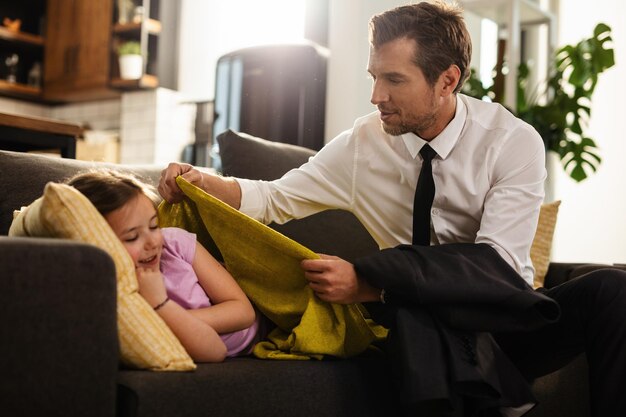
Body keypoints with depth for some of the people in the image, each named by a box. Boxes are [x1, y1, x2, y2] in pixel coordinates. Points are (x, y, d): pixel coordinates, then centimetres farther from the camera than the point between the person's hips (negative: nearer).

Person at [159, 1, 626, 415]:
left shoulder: (513, 141, -10)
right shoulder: (362, 144, -1)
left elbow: (498, 266, -20)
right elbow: (276, 198, 7)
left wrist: (367, 283, -32)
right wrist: (203, 182, -15)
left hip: (508, 317, 0)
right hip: (422, 324, 0)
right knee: (412, 298, -36)